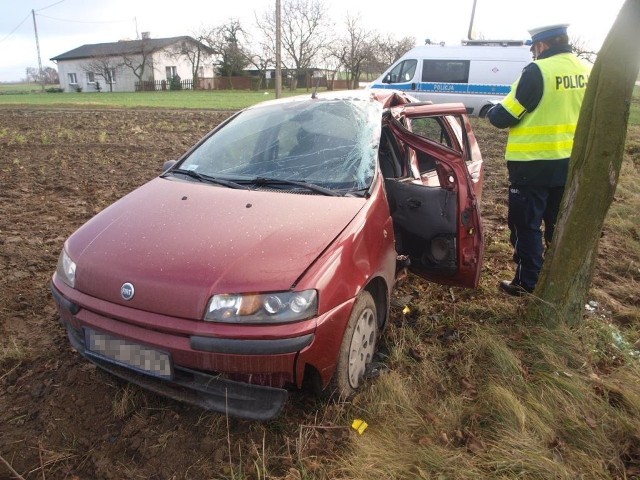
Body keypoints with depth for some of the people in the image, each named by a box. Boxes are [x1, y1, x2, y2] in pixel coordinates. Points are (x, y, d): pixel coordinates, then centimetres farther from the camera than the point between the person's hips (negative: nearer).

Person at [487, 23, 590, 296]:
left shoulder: (538, 71, -16)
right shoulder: (586, 71, 6)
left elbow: (504, 116, -13)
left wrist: (492, 114, 8)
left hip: (533, 165, -7)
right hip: (569, 162, 7)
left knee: (526, 225, 5)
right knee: (559, 224, 18)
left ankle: (527, 283, 12)